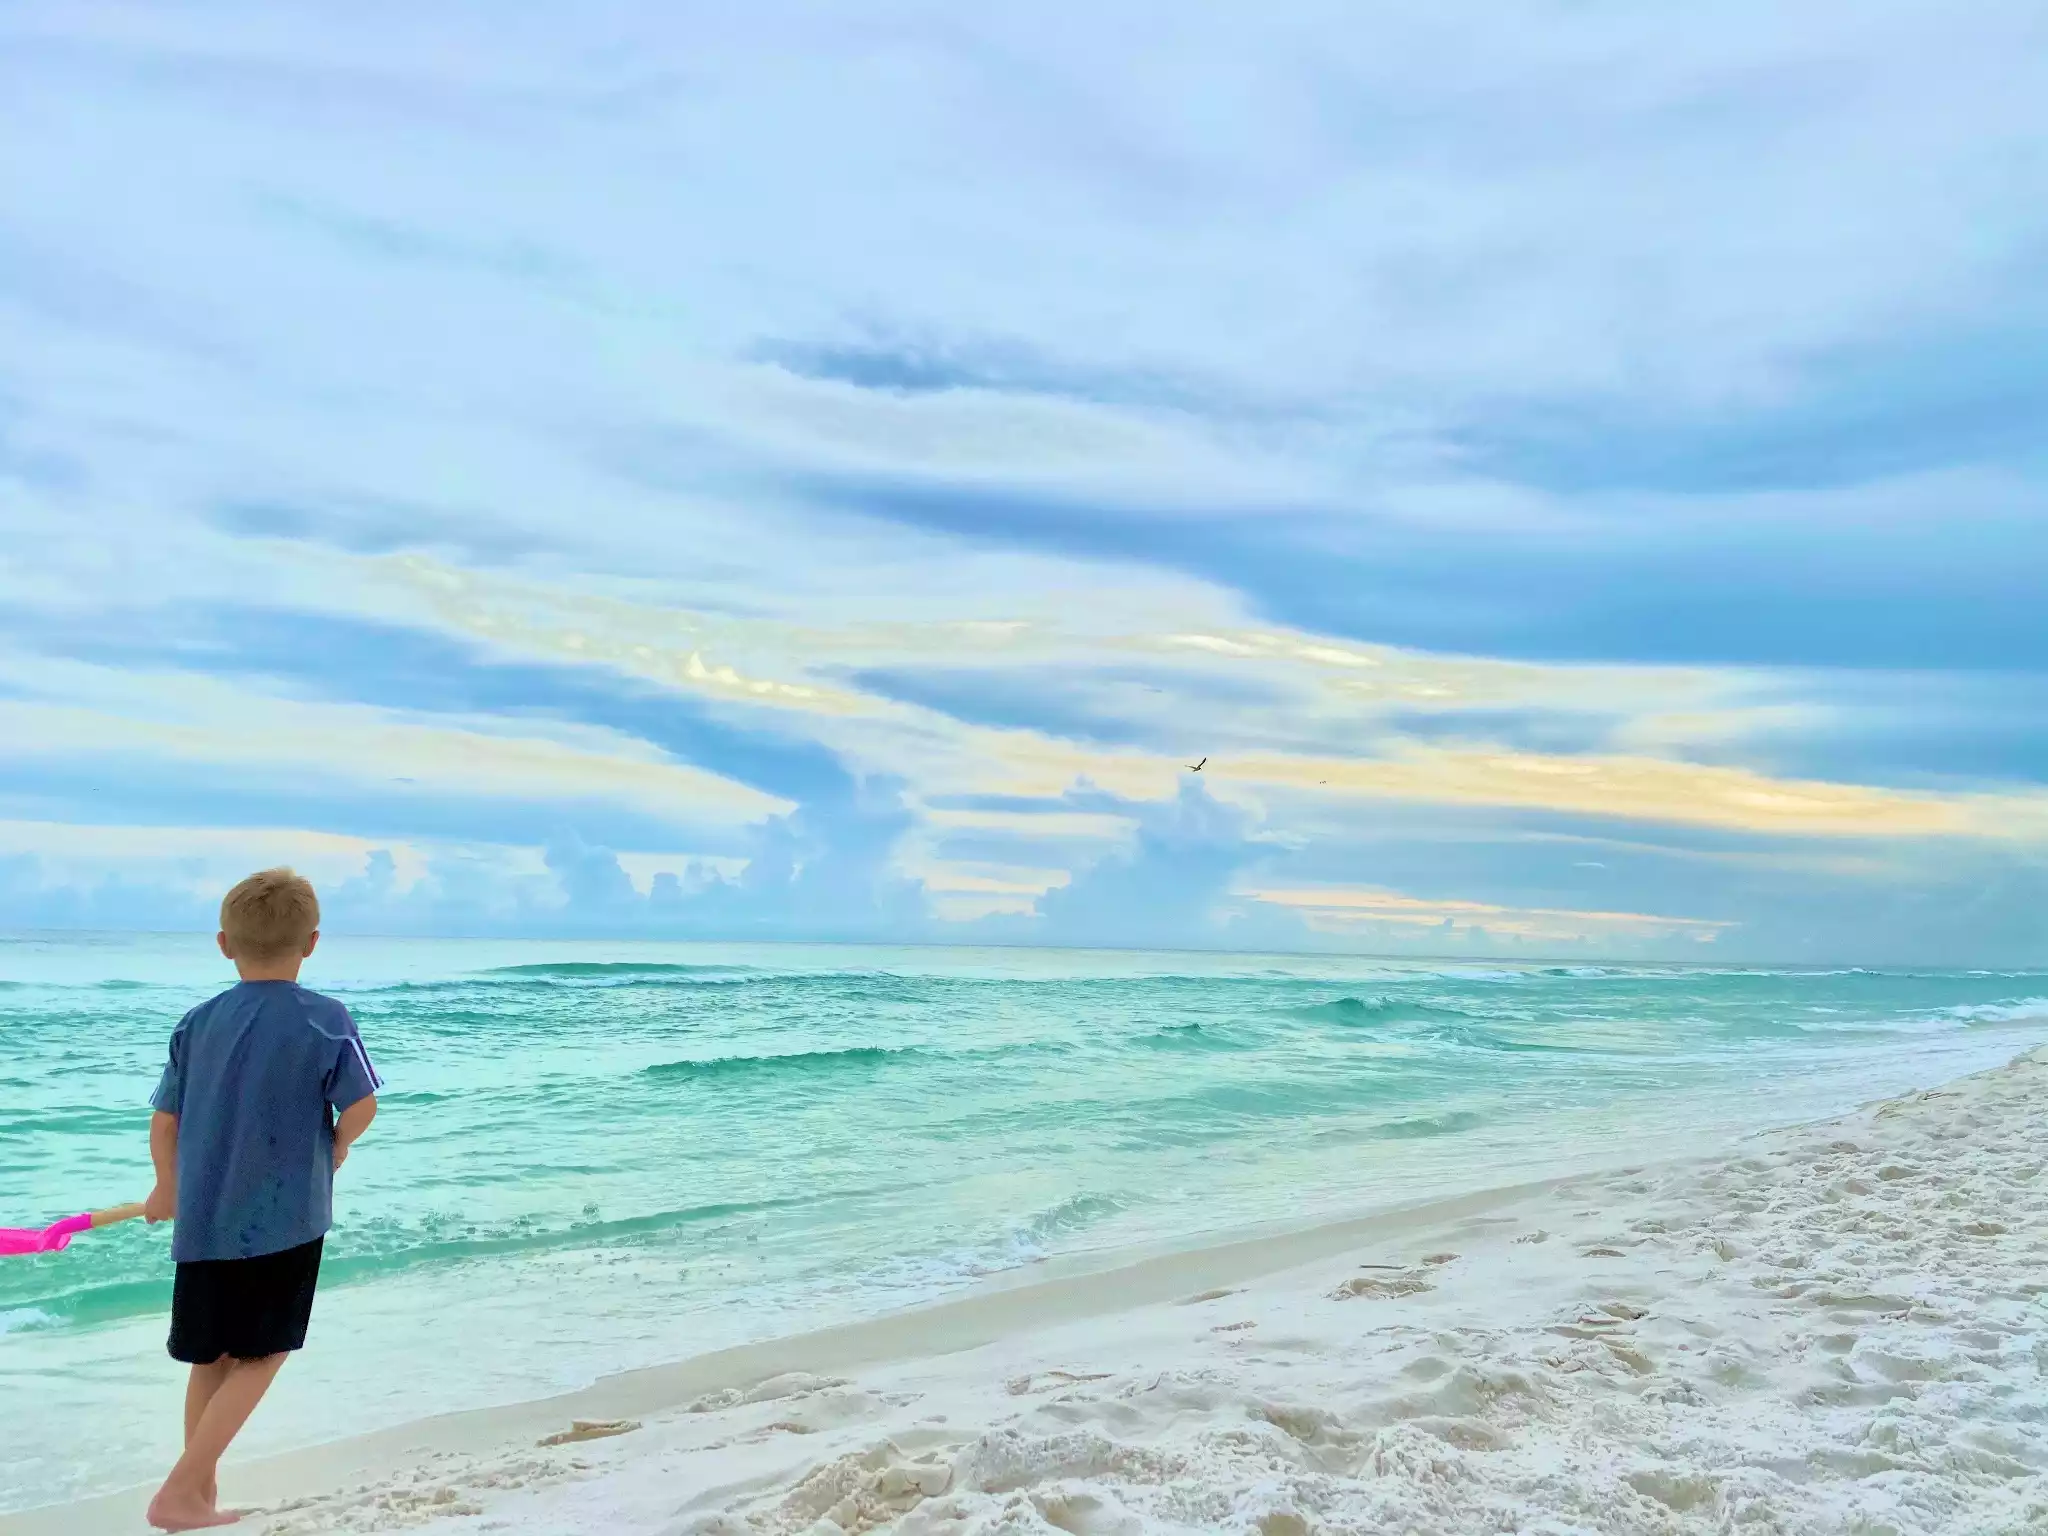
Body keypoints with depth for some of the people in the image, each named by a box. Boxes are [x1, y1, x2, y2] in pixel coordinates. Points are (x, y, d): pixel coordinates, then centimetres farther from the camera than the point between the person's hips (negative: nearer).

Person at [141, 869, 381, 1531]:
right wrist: (336, 1148, 10)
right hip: (283, 1218, -4)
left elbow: (164, 1120, 8)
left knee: (211, 1359, 17)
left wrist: (169, 1190, 25)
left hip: (203, 1218, 5)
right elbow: (360, 1107, -12)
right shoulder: (326, 1020, -10)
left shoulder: (196, 1023, 3)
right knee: (259, 1357, 8)